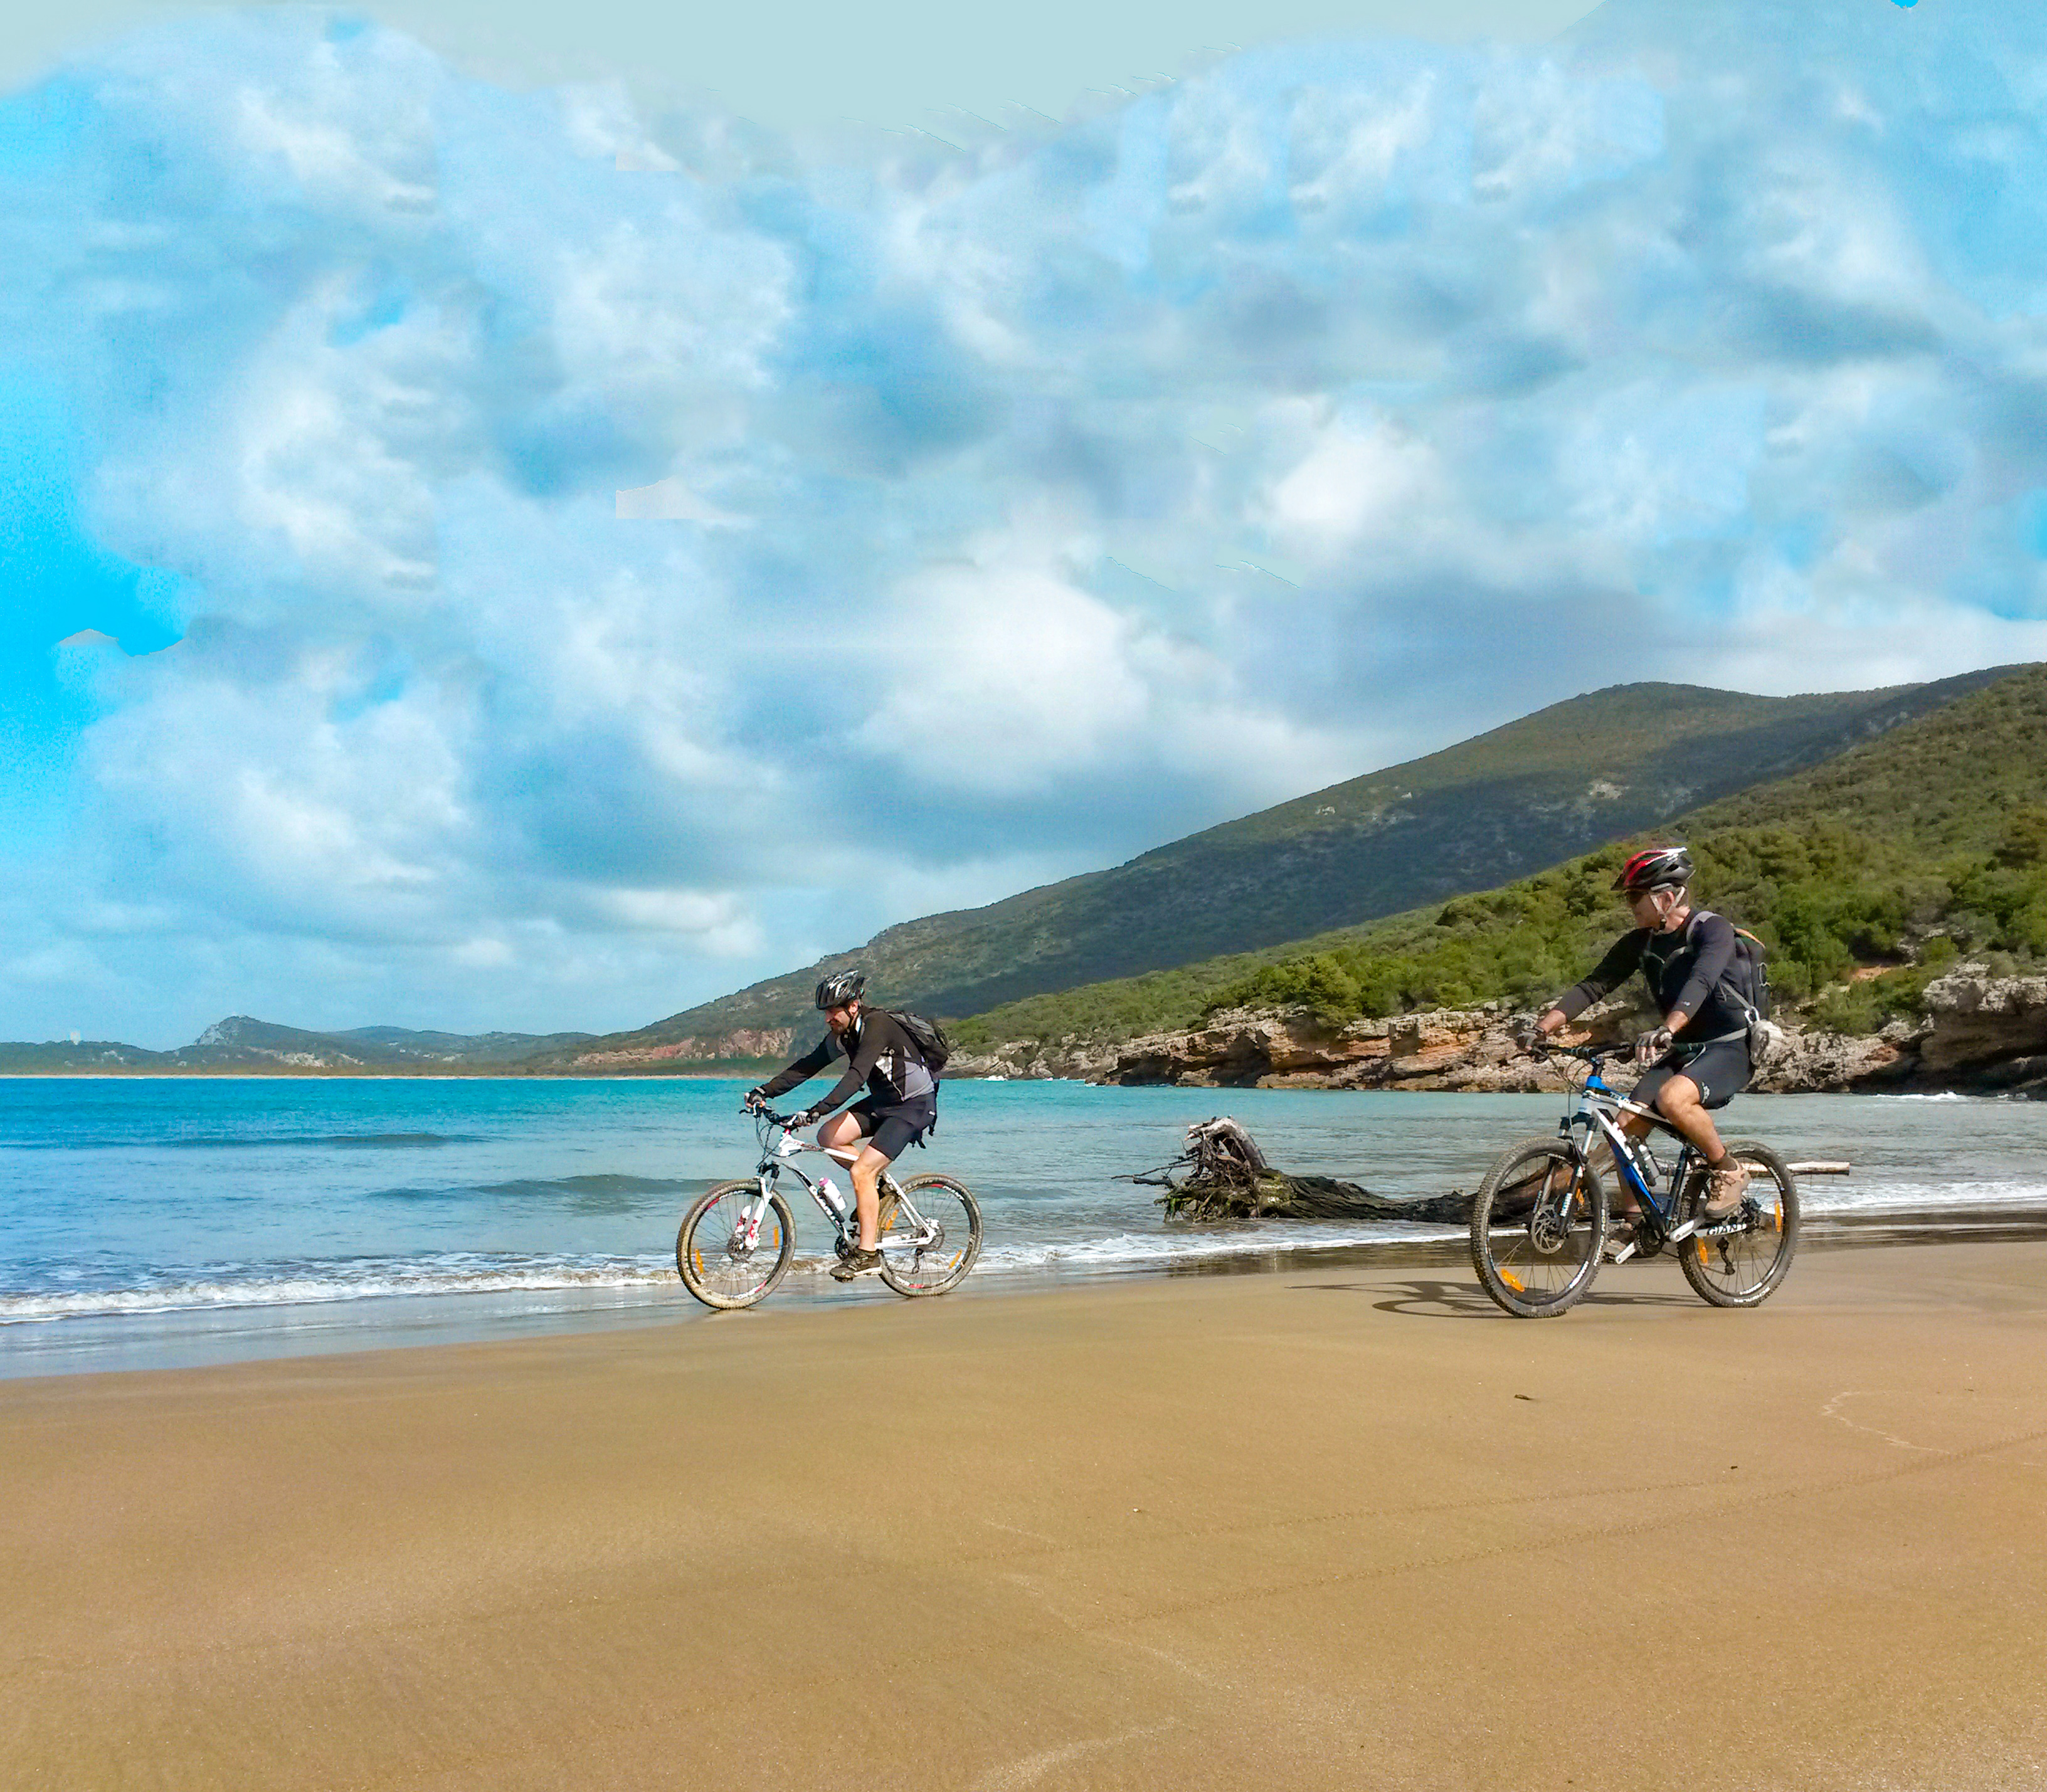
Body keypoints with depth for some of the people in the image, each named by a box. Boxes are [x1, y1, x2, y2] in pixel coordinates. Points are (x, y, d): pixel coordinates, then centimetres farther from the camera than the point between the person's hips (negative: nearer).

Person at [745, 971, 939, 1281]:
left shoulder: (878, 1024, -25)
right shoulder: (841, 1034, 0)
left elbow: (856, 1075, -36)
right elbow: (807, 1066, 1)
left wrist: (817, 1111, -45)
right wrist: (765, 1091, -11)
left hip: (914, 1105, -8)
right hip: (882, 1101, 9)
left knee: (861, 1172, -19)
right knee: (829, 1136, -10)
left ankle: (868, 1253, -10)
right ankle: (877, 1186, 9)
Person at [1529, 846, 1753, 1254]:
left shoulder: (1713, 929, -17)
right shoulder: (1640, 942, 3)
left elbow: (1700, 983, -35)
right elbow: (1594, 985, -1)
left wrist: (1665, 1031, -52)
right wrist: (1543, 1027, -15)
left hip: (1729, 1048, -7)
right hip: (1680, 1051, 7)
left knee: (1672, 1099, -34)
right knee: (1628, 1124, -10)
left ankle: (1729, 1169, -10)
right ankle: (1631, 1220, 6)